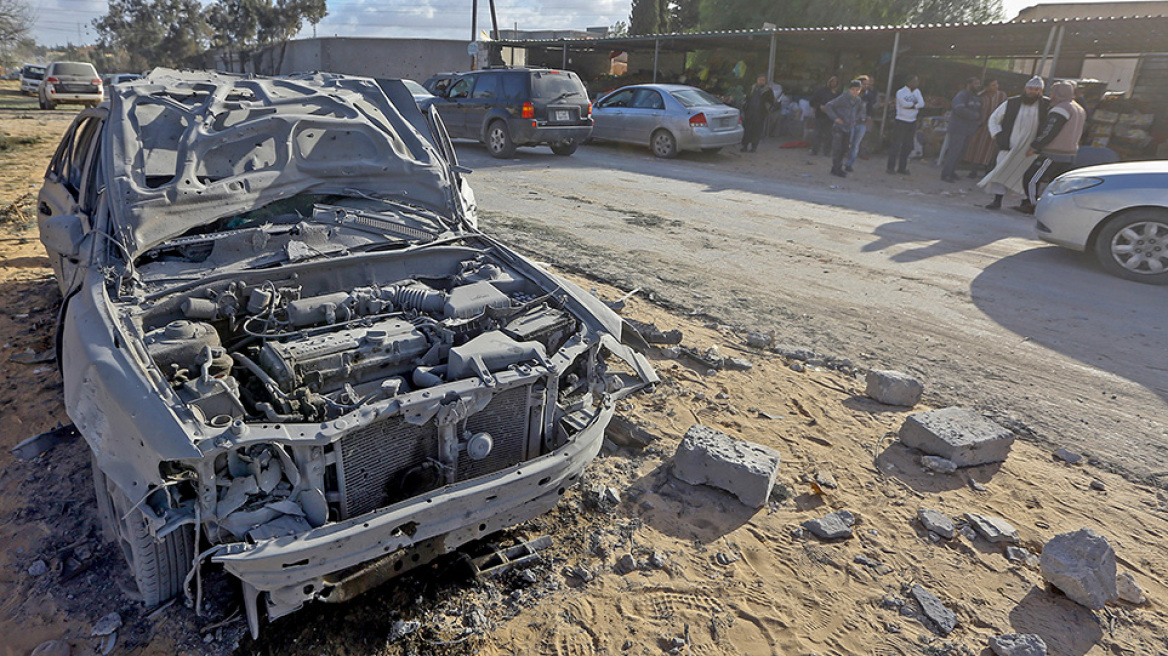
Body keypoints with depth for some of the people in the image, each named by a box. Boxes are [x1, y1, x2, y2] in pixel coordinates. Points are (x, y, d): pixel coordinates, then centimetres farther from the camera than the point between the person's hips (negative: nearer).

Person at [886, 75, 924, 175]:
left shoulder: (917, 92, 12)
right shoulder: (901, 92, -5)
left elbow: (922, 103, -3)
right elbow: (904, 104, -20)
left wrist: (910, 105, -15)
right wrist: (915, 104, -7)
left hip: (912, 122, 6)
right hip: (901, 121, -6)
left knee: (908, 146, 6)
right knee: (896, 145, -6)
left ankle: (902, 168, 12)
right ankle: (891, 168, -2)